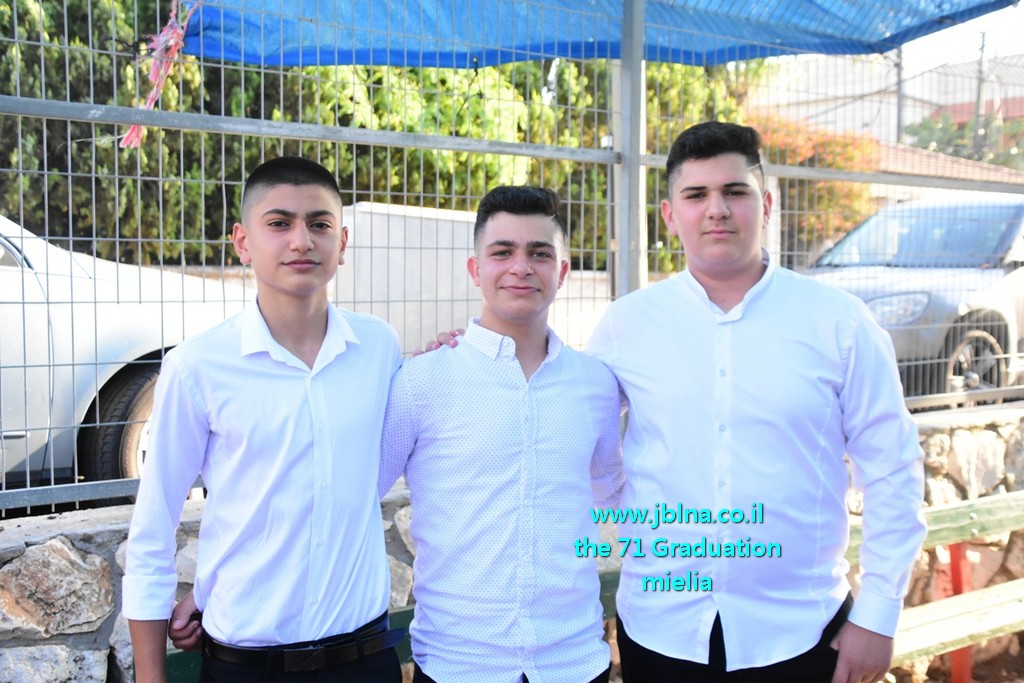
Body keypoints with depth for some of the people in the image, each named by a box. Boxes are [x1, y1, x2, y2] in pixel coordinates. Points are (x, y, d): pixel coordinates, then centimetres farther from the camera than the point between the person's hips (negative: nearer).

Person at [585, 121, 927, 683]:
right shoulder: (626, 324, -1)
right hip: (658, 630, 1)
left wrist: (878, 613, -2)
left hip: (800, 634, 0)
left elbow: (891, 469, -1)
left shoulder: (838, 321, -3)